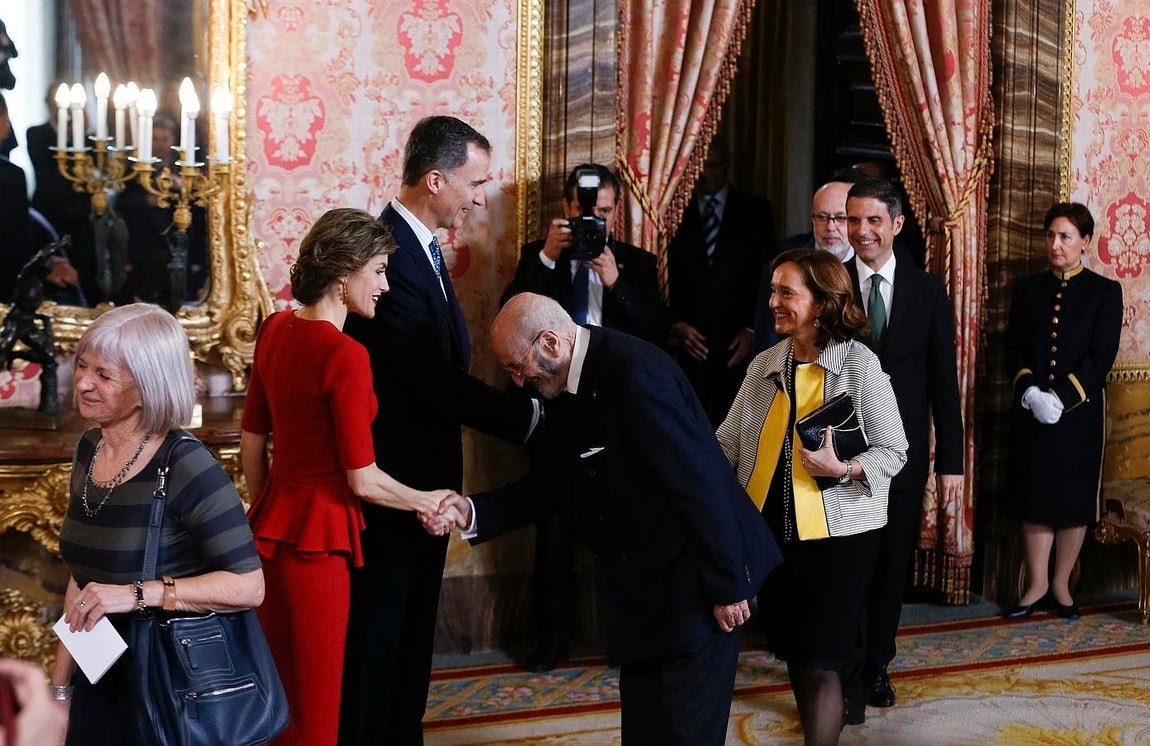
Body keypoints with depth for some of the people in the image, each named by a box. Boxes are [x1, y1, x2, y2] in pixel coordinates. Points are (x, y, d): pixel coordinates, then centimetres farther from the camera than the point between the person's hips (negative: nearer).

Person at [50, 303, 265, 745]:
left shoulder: (186, 468, -19)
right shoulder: (88, 451, 3)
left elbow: (248, 586, -22)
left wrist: (137, 593, -28)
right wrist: (61, 684, 12)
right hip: (100, 682, 7)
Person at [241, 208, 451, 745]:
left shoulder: (276, 329, 4)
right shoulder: (345, 356, -19)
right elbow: (364, 481, -16)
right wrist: (428, 503, 0)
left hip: (273, 522, 8)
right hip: (318, 537, -8)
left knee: (280, 693, 20)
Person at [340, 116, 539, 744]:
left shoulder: (420, 246, 9)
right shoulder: (387, 252, -23)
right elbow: (435, 382, -25)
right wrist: (526, 416, -20)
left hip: (423, 478, 10)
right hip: (392, 482, -10)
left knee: (411, 636, 19)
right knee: (377, 639, 3)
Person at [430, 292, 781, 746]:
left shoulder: (634, 372, -23)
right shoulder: (569, 389, 7)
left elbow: (699, 482, -24)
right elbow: (554, 482, 12)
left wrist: (727, 585, -21)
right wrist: (473, 512, -1)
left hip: (692, 581, -9)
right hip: (643, 586, 9)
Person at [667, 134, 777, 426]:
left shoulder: (756, 211, 10)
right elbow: (664, 279, 8)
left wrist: (753, 329, -2)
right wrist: (675, 324, -5)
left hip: (738, 344, 0)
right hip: (688, 343, 0)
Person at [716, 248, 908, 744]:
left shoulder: (860, 365, -10)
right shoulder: (764, 366, 5)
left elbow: (894, 451, -7)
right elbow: (728, 442, 3)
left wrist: (841, 470, -23)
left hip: (837, 532, -5)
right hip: (772, 529, 5)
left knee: (819, 657, -2)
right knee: (791, 647, 15)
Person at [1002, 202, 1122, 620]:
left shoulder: (1104, 292, 0)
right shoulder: (1027, 289, 9)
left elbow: (1102, 356, -8)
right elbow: (1013, 348, 5)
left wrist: (1062, 397, -17)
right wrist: (1030, 391, -13)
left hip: (1080, 412, -2)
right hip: (1031, 410, 2)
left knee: (1075, 499, 4)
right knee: (1034, 496, 3)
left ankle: (1061, 585, 15)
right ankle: (1036, 585, 12)